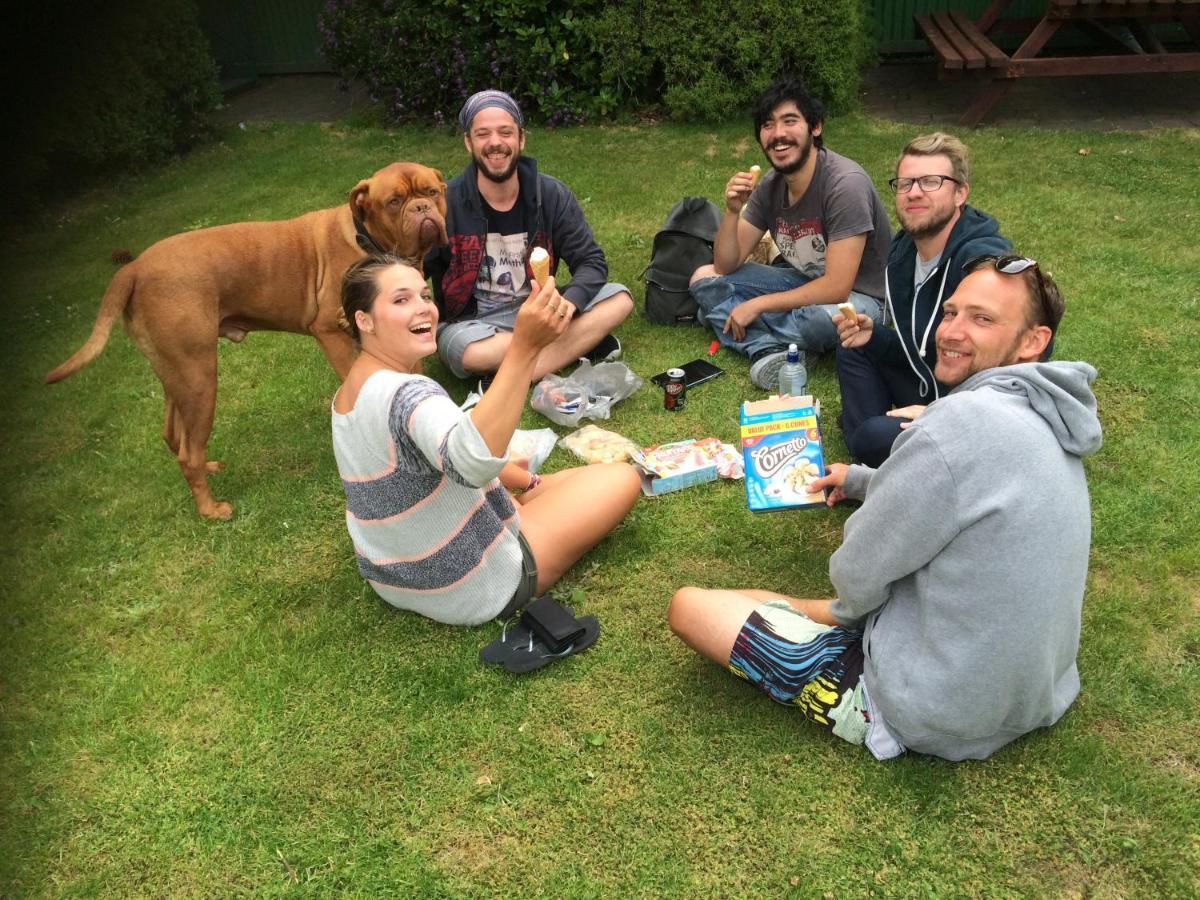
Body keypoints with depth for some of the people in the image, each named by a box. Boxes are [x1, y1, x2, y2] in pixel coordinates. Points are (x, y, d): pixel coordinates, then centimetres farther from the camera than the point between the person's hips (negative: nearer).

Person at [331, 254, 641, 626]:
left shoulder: (350, 393, 1)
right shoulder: (404, 394, -32)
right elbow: (472, 460, -53)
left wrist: (529, 483, 12)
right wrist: (524, 347, -55)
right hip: (466, 592, -10)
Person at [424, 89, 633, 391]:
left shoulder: (552, 195, -5)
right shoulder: (445, 203, -12)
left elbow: (591, 261, -5)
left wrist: (569, 303, -27)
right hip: (470, 320, -3)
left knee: (620, 299, -16)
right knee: (470, 353, -39)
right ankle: (582, 342, -19)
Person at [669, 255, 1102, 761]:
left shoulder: (965, 423, -27)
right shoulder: (1048, 423, 2)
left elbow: (858, 575, -19)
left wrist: (845, 610, 3)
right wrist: (860, 479, 24)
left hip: (930, 713, -9)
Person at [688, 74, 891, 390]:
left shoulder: (845, 183, -25)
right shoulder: (770, 185, -3)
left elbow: (836, 288, -28)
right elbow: (727, 265, -1)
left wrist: (757, 305, -22)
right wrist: (732, 211, -20)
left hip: (856, 297, -7)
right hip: (803, 282, 7)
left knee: (821, 318, -42)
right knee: (704, 278, -4)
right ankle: (771, 350, -25)